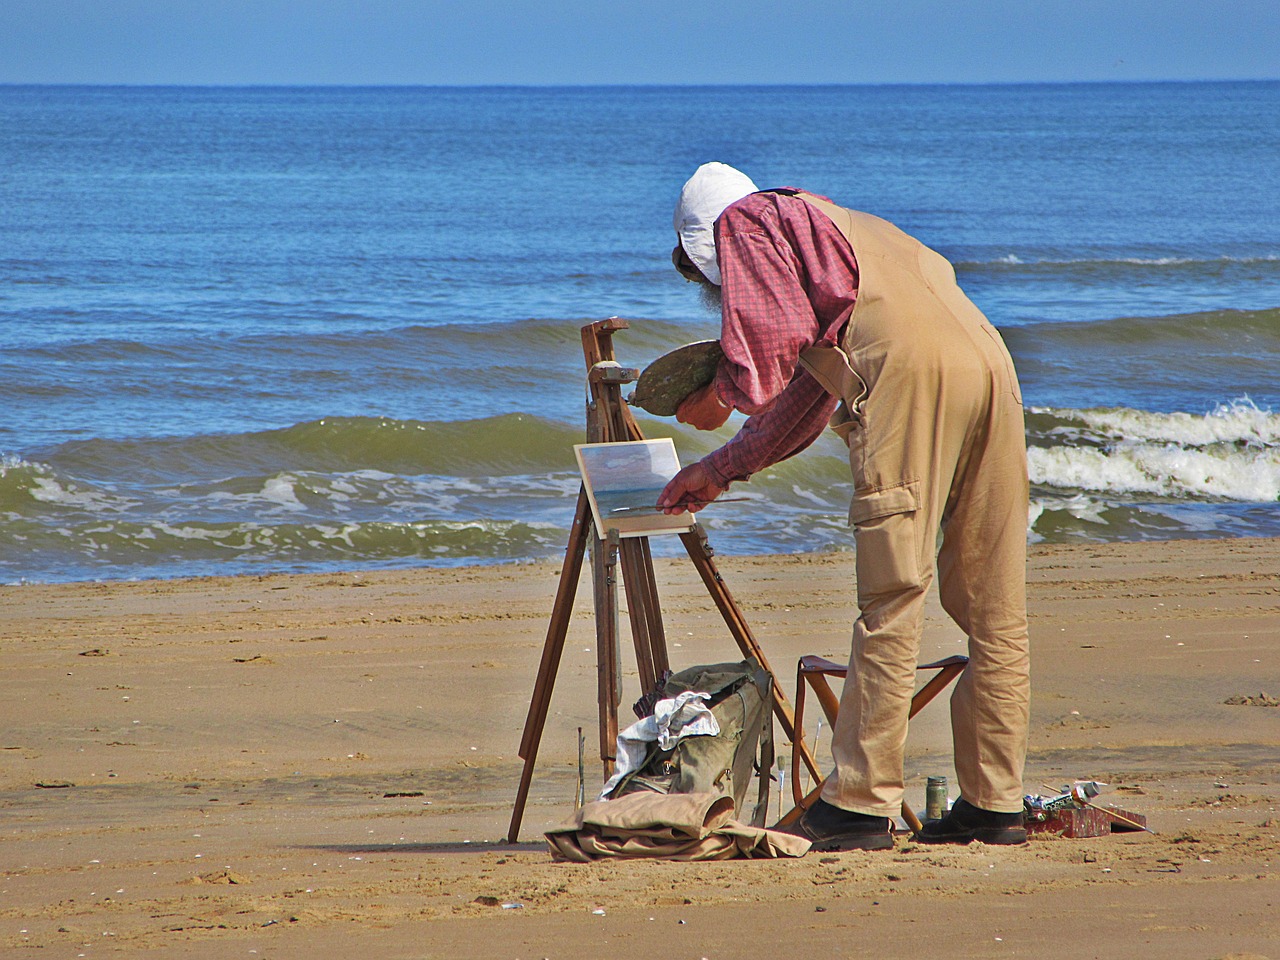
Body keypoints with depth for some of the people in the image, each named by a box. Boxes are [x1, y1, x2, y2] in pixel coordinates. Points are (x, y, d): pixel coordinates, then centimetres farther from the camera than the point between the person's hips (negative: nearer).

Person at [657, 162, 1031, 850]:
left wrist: (717, 397, 18)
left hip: (911, 373, -8)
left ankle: (860, 805, -8)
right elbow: (804, 402, 42)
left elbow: (770, 341, 0)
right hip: (989, 360, 8)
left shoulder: (744, 222, 15)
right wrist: (718, 471, 47)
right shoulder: (829, 231, 39)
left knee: (891, 604, -8)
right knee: (992, 607, 8)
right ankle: (994, 804, 10)